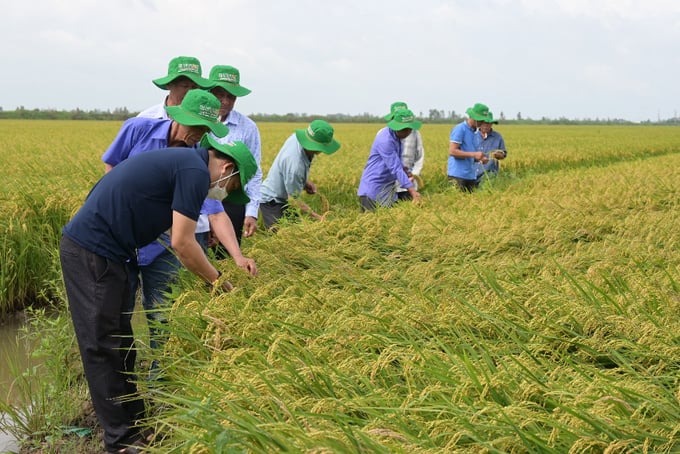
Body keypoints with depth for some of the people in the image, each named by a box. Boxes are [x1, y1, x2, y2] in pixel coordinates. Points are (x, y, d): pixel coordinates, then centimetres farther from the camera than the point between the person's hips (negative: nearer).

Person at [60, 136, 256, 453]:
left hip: (87, 247, 10)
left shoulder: (182, 160, 17)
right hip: (92, 254, -10)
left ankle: (133, 423, 27)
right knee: (103, 346, -1)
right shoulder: (195, 171, -13)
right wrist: (217, 281, 0)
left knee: (118, 343, 16)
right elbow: (182, 243, -14)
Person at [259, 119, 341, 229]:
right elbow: (293, 200, -25)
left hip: (283, 199, 9)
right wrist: (319, 218, -22)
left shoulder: (296, 137, -12)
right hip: (272, 203, -9)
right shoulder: (295, 164, -36)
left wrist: (305, 182, -1)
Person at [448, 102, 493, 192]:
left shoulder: (475, 133, 17)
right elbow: (452, 151, -15)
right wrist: (474, 154, -19)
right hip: (458, 175, -7)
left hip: (471, 176, 7)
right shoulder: (459, 129, -7)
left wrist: (481, 159, 1)